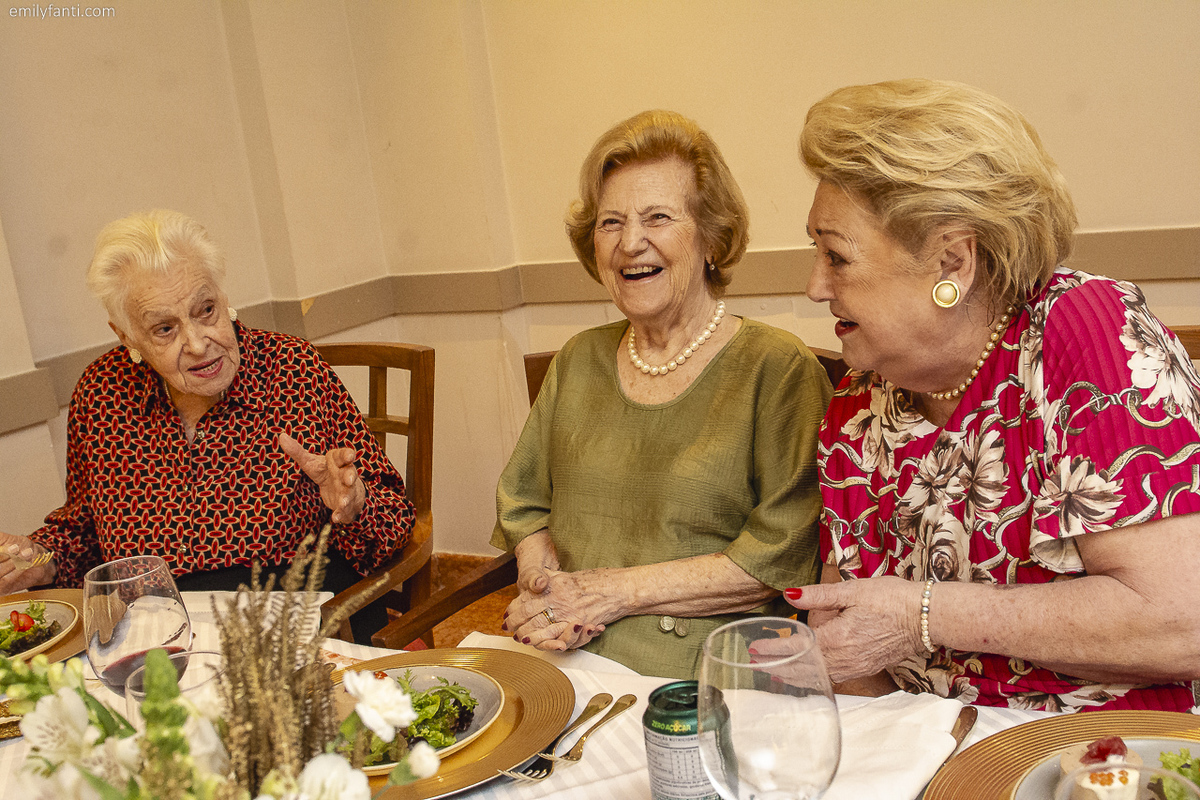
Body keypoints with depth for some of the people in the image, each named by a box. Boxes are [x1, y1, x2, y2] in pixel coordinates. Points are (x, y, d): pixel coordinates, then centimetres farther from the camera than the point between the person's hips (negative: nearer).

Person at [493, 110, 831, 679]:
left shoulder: (779, 369, -2)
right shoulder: (580, 361, 15)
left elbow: (786, 556, -9)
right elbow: (522, 502, 18)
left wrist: (617, 591, -11)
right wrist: (544, 586, -4)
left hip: (696, 674, -3)